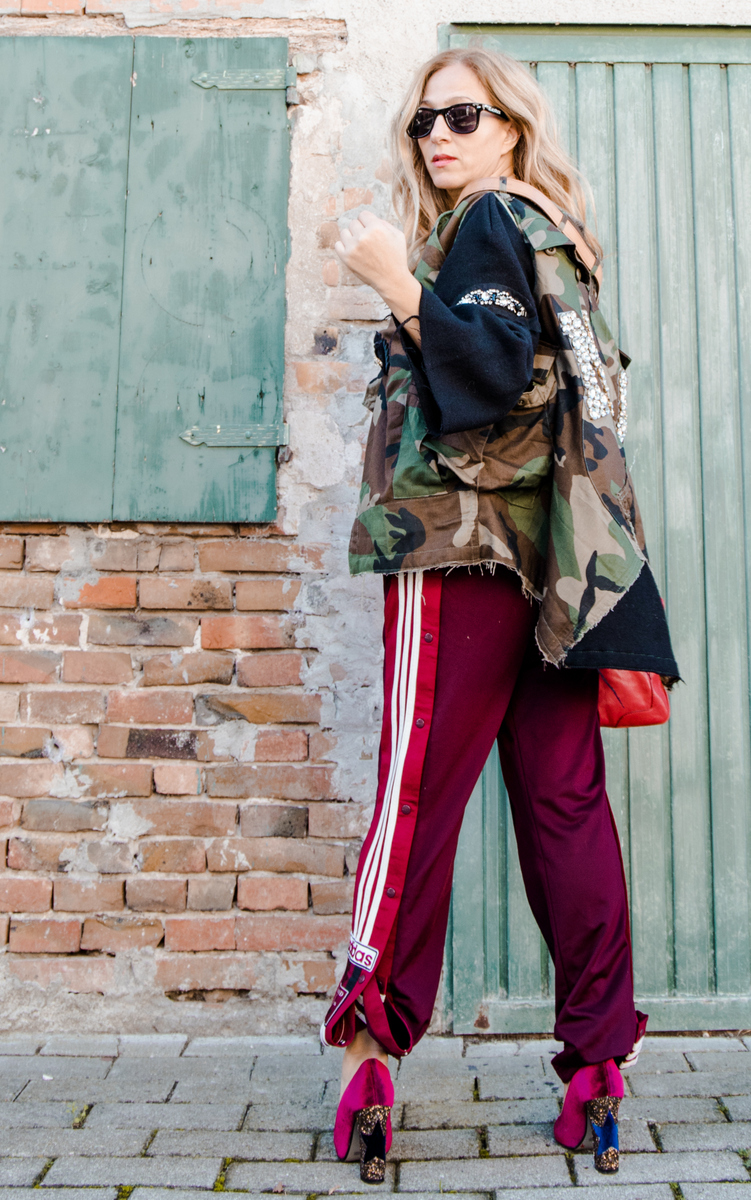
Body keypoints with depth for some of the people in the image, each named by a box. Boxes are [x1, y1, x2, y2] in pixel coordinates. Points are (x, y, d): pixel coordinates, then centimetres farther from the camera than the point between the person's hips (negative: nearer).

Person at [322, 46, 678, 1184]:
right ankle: (598, 1071, 8)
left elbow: (497, 372, -14)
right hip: (550, 557, 8)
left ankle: (370, 1054, -5)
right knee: (565, 802, 3)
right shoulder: (555, 235, 26)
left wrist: (400, 284, -14)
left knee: (417, 795, -9)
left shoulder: (487, 221, 1)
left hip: (464, 546, -8)